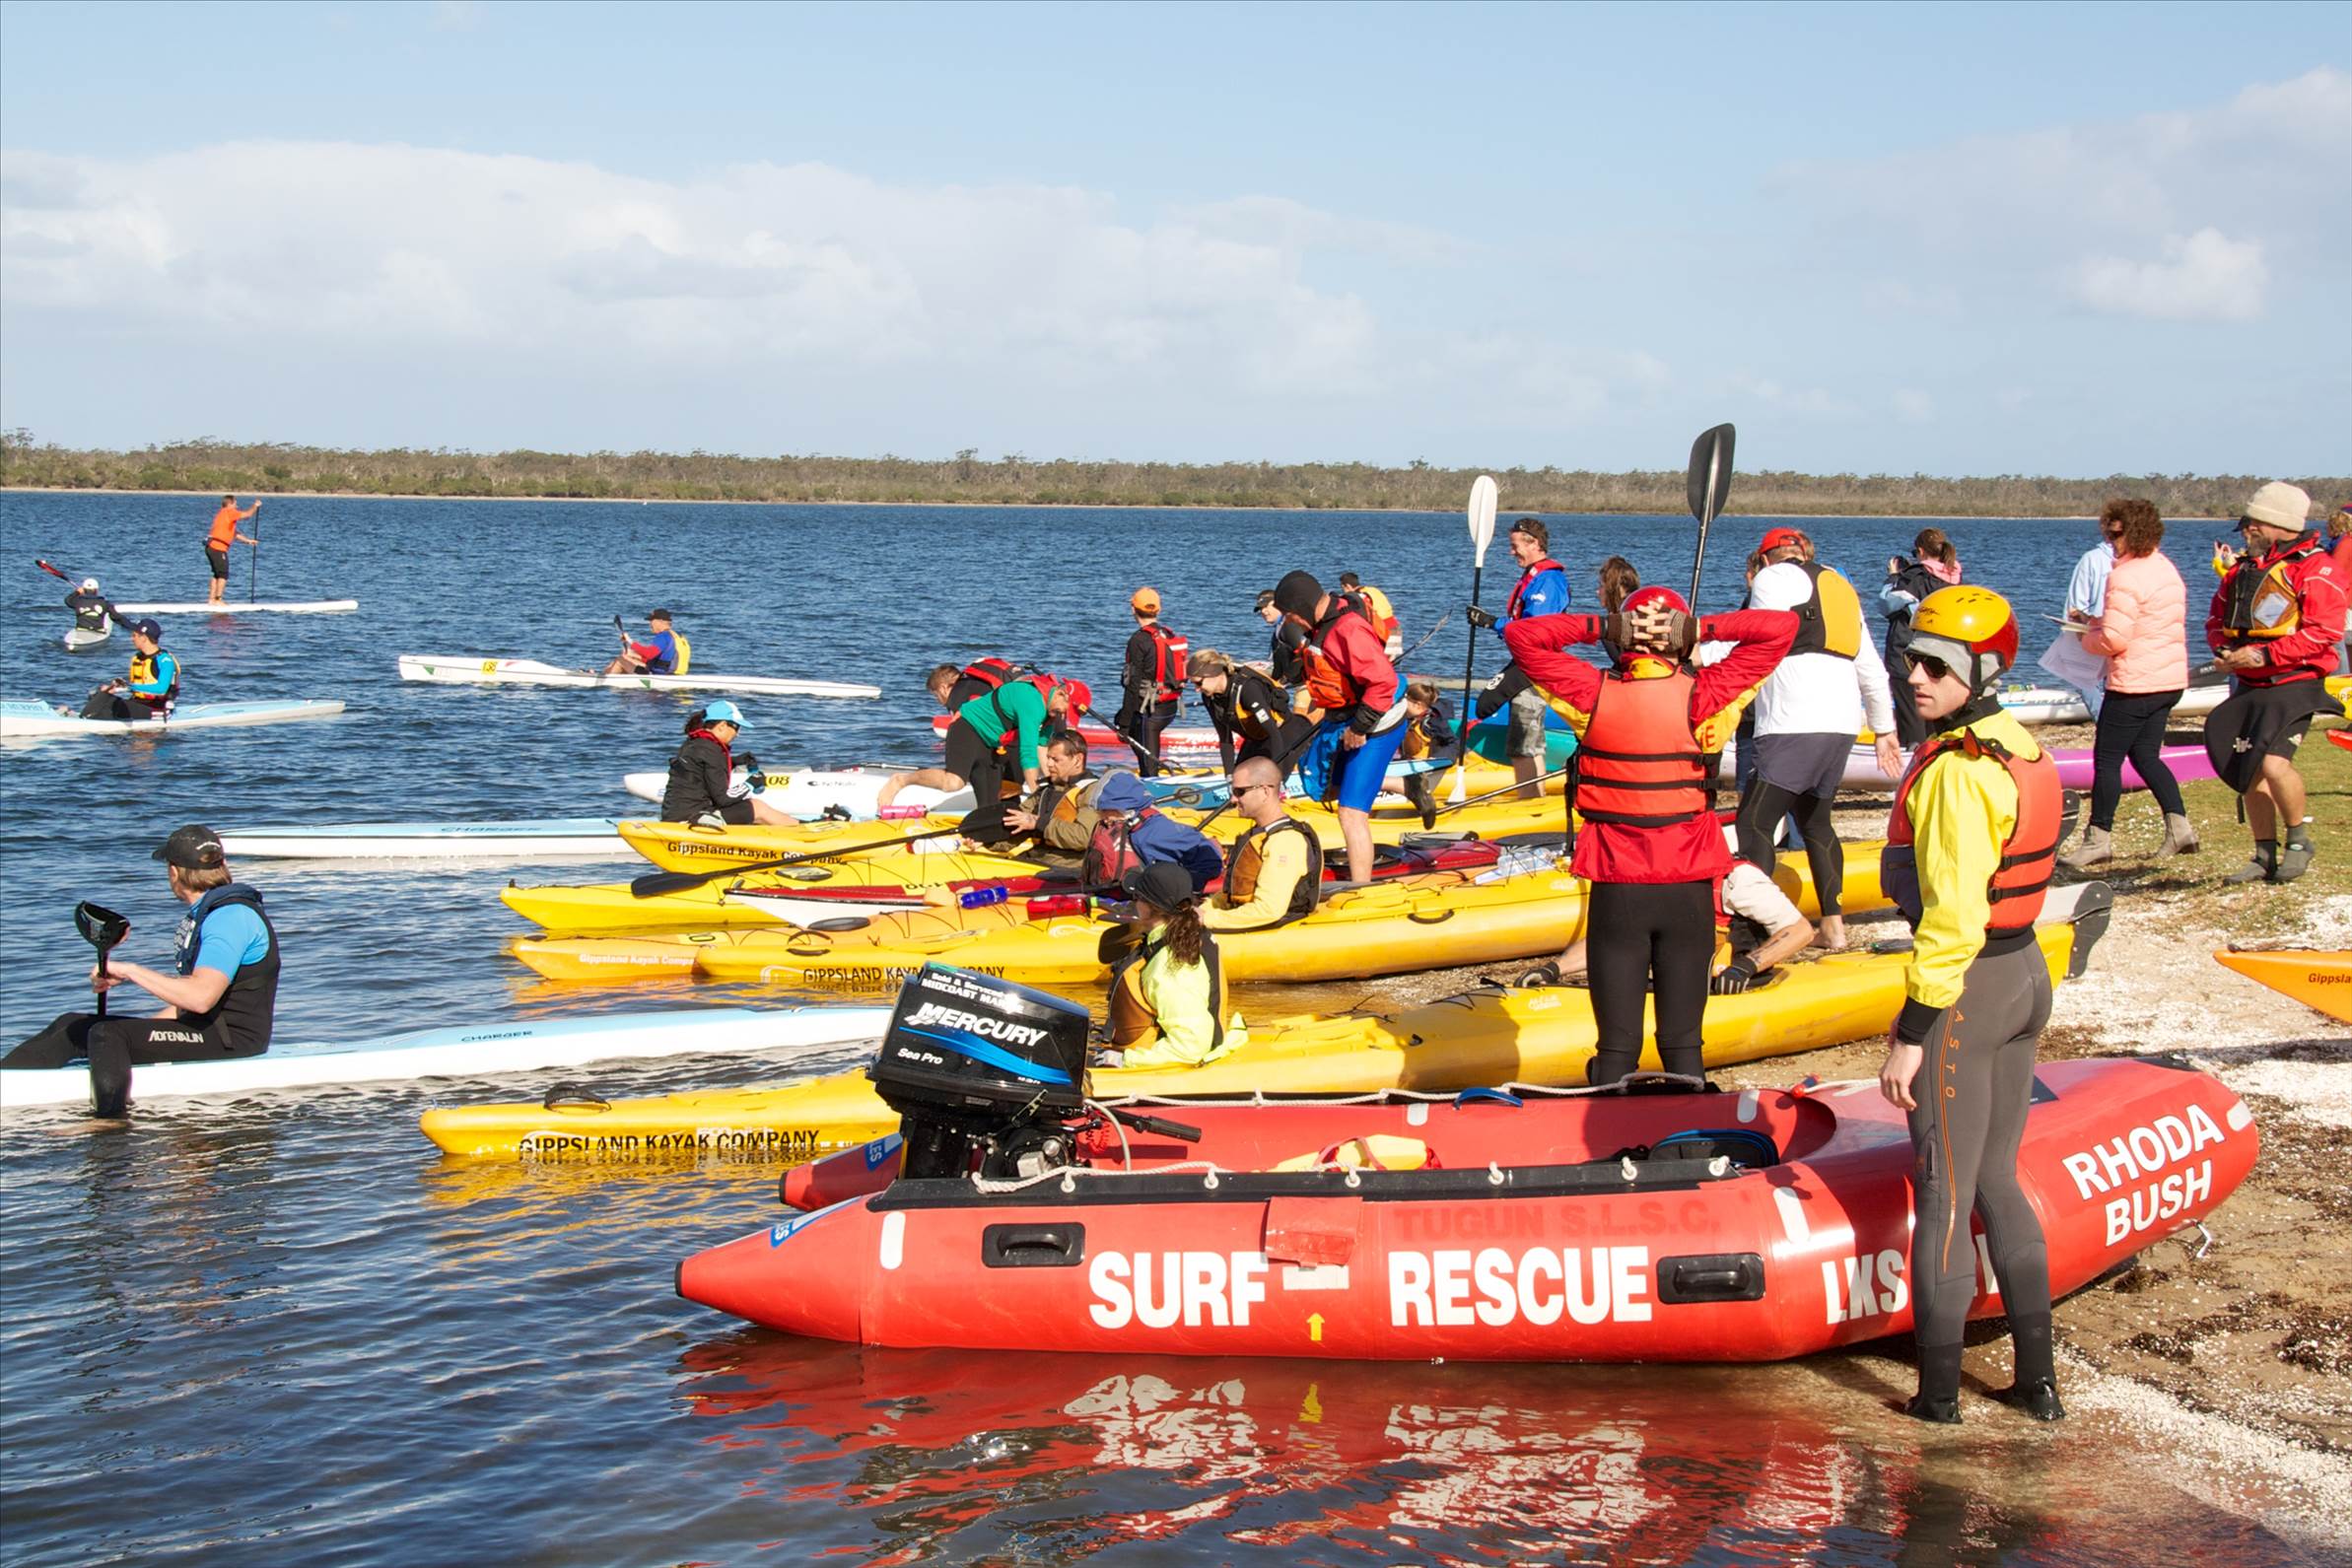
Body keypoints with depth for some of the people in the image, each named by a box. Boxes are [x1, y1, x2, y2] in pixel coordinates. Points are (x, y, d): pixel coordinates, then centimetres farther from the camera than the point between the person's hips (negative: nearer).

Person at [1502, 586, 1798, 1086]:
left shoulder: (1593, 693, -8)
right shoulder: (1703, 696, -10)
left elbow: (1520, 634, 3)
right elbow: (1781, 627, -4)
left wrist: (1596, 626, -1)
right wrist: (1705, 628, -6)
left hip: (1615, 888, 0)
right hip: (1688, 888, 0)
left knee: (1616, 1044, 7)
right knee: (1684, 1042, 10)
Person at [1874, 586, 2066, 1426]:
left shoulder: (1955, 773, -21)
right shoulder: (2023, 752, 7)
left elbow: (1951, 916, -24)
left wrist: (1911, 1032, -21)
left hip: (1966, 986, -9)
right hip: (2025, 975, 9)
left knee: (1941, 1194, 2)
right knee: (1997, 1182, 18)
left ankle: (1939, 1390, 11)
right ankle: (2038, 1379, 22)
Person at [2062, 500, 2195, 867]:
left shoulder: (2126, 577, -18)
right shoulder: (2168, 570, 12)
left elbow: (2113, 639, -22)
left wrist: (2088, 638, -1)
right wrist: (2099, 623, 14)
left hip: (2135, 684, -9)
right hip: (2171, 681, 9)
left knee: (2106, 758, 0)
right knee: (2146, 755, 17)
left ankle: (2099, 838, 5)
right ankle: (2179, 825, 9)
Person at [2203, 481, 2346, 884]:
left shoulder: (2314, 568, -10)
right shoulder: (2243, 568, 14)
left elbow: (2325, 631, -18)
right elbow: (2216, 617, 20)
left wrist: (2264, 655, -21)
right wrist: (2224, 648, -2)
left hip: (2293, 685, -8)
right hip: (2249, 687, 8)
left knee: (2273, 763, -23)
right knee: (2247, 771, 8)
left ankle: (2298, 840, 0)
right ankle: (2266, 856, 20)